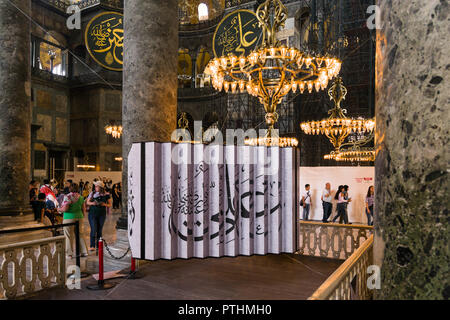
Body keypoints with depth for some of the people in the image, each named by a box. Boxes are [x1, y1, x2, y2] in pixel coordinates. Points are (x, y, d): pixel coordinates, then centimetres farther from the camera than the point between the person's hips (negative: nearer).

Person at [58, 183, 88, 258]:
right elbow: (84, 209, 9)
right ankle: (84, 252, 15)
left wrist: (59, 209, 4)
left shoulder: (67, 196, -11)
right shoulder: (81, 197, 6)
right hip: (79, 217, 5)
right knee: (79, 235, 14)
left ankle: (69, 254, 10)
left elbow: (65, 209, -16)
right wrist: (83, 216, 22)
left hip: (69, 218, -5)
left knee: (69, 236, 4)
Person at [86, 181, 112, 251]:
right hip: (92, 214, 0)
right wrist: (92, 203, -13)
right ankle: (92, 246, -4)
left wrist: (105, 204, -15)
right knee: (93, 230, -9)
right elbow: (87, 202, 7)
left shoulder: (106, 195, -1)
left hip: (102, 214, 1)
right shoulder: (92, 193, 2)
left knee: (99, 230, 7)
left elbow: (110, 204, 5)